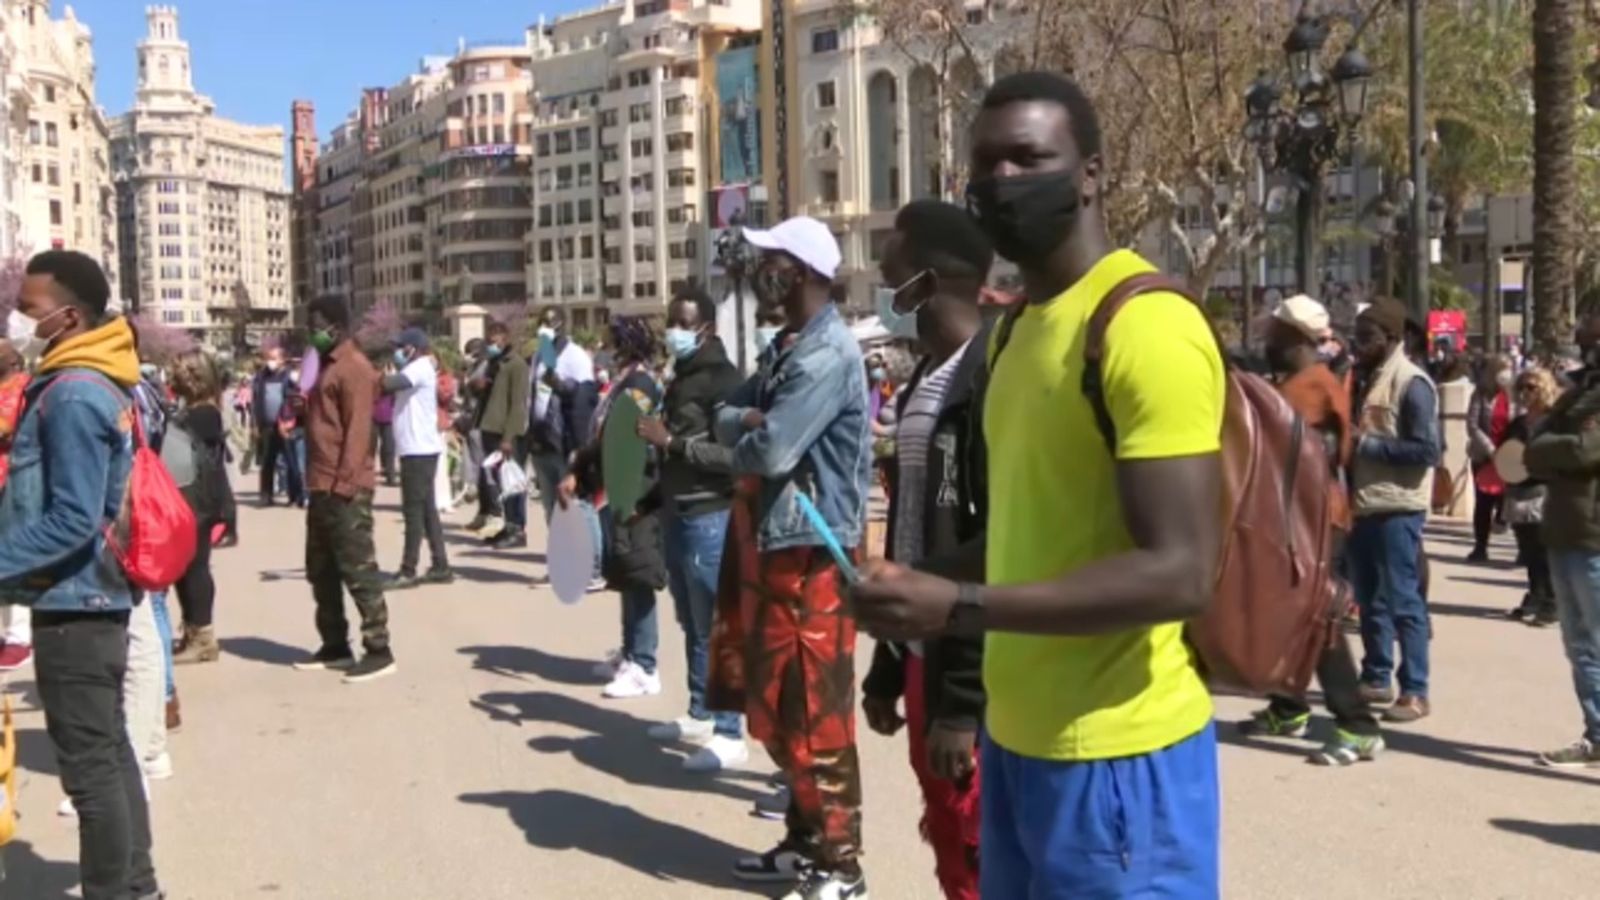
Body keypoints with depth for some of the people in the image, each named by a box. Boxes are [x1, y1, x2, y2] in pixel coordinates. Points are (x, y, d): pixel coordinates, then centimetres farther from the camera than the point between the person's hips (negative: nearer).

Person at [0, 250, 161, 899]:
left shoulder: (72, 394, -19)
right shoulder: (95, 385, 10)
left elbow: (71, 521, -24)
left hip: (73, 606, -10)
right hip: (94, 599, 10)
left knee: (88, 765, 0)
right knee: (110, 751, 16)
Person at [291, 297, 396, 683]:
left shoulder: (354, 368, -12)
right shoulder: (326, 365, 18)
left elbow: (358, 430, -19)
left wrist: (344, 484, -22)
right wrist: (300, 408, 8)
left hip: (344, 488, -10)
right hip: (322, 486, 10)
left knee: (358, 570, -7)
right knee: (321, 571, 14)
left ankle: (379, 651, -3)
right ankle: (335, 647, 24)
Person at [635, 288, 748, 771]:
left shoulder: (723, 380, -13)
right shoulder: (681, 378, 16)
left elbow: (733, 454, -24)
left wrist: (671, 441, -23)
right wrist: (651, 500, 18)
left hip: (709, 519, -9)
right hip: (678, 516, 9)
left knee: (716, 628, -6)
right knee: (692, 624, 15)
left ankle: (729, 733, -1)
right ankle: (701, 715, 25)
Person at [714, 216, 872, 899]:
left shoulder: (829, 353, -17)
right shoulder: (785, 347, 15)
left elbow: (769, 452, -23)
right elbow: (727, 416, 12)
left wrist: (740, 444, -1)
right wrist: (751, 419, -10)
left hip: (812, 551, -10)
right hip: (774, 543, 10)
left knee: (817, 714, -2)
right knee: (778, 708, 18)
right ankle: (807, 841, 31)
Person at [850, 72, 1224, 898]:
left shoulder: (1146, 325, -16)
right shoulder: (1018, 327, 13)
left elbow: (1180, 571, -22)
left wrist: (958, 607, -23)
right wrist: (923, 584, 5)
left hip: (1113, 750, -8)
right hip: (1016, 732, 8)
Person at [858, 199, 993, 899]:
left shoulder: (993, 380, -16)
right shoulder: (923, 384, 13)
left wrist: (966, 698, -21)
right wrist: (888, 667, 19)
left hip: (974, 682, -9)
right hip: (925, 659, 9)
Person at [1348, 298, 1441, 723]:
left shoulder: (1412, 384, -13)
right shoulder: (1364, 378, 12)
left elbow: (1427, 450, -19)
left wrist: (1368, 444, -20)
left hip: (1396, 508, -8)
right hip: (1362, 504, 8)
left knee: (1402, 601, -4)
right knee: (1369, 599, 15)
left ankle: (1415, 692, 3)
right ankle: (1376, 678, 25)